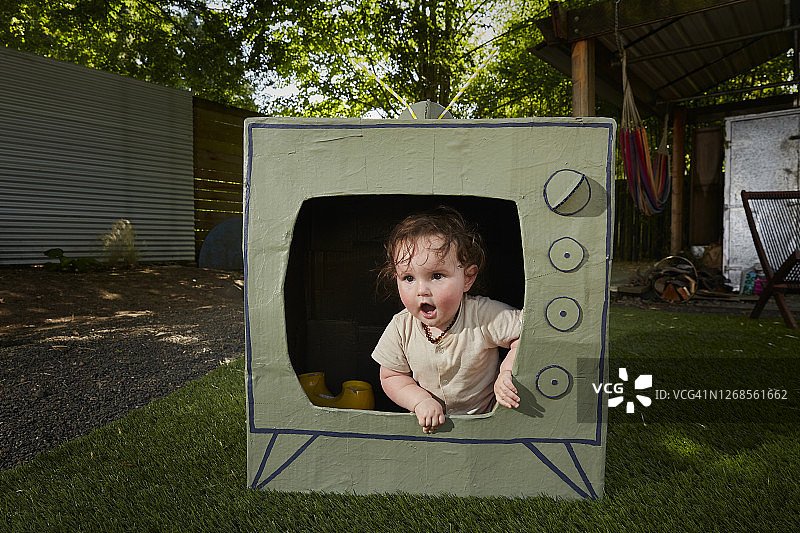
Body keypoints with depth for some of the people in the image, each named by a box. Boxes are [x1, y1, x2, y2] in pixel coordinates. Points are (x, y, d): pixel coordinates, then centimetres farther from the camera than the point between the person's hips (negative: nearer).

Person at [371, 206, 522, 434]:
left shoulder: (482, 315, -21)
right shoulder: (401, 328, -12)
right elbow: (391, 377, -2)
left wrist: (507, 372, -29)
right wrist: (421, 400, -18)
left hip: (485, 415, -2)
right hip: (429, 423, 3)